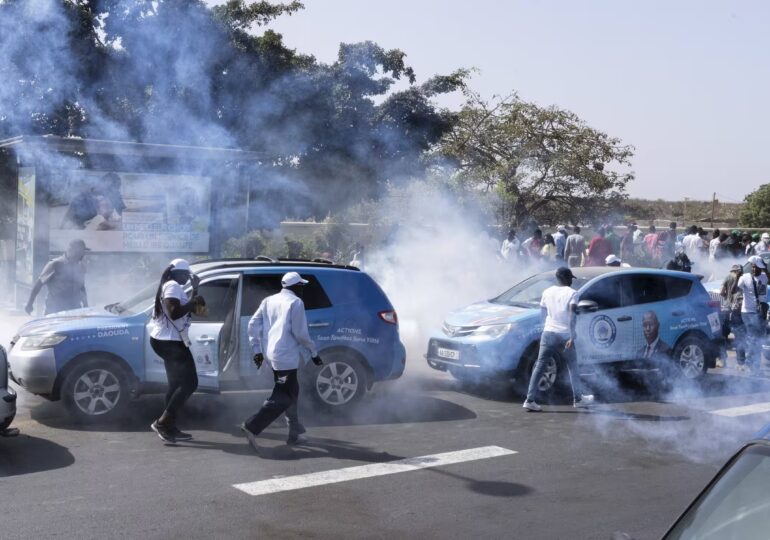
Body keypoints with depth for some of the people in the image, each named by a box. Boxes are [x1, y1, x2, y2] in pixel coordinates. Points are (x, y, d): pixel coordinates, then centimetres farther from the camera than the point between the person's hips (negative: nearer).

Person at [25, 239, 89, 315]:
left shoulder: (81, 267, 11)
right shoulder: (56, 264, -6)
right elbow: (39, 283, -5)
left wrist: (86, 308, 17)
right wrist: (30, 303, -9)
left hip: (75, 310, 5)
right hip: (55, 311, -5)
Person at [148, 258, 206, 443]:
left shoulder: (170, 286, 19)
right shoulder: (173, 286, -14)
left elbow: (186, 310, 23)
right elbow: (174, 313, -28)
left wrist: (195, 290, 16)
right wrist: (194, 302, -19)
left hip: (166, 340, 11)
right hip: (170, 342, -11)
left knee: (176, 384, 12)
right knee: (189, 383, -9)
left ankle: (170, 427, 12)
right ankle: (162, 422, -11)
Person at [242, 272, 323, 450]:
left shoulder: (269, 301, 14)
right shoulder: (295, 302, -7)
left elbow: (253, 324, 10)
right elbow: (300, 333, -12)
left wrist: (257, 349, 13)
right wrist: (314, 353, -1)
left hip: (271, 354, 8)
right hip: (286, 356, -8)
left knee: (291, 392, 19)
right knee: (282, 398, -5)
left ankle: (294, 433, 23)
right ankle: (252, 427, -16)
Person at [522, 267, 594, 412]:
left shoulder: (547, 292, 9)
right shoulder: (572, 293, -5)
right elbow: (572, 316, -16)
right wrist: (572, 337, -17)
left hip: (548, 334, 3)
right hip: (564, 336, -3)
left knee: (539, 367, 3)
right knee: (573, 367, 15)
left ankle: (530, 400, -4)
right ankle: (578, 399, 23)